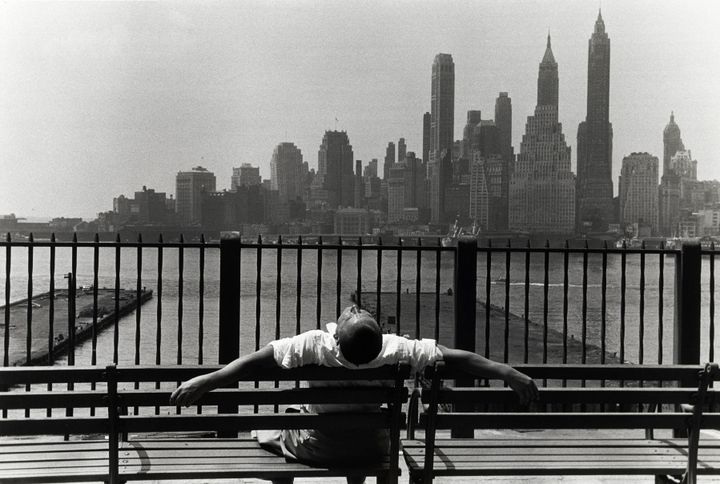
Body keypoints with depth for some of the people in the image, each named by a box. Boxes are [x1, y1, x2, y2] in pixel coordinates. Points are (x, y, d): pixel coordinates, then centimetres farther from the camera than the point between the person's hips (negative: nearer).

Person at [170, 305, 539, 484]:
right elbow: (454, 358, -23)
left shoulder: (314, 346, -30)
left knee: (268, 431, 26)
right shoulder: (395, 351, -26)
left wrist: (204, 382, -27)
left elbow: (259, 359, -31)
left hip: (313, 449, -2)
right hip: (370, 449, 2)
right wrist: (509, 374, -15)